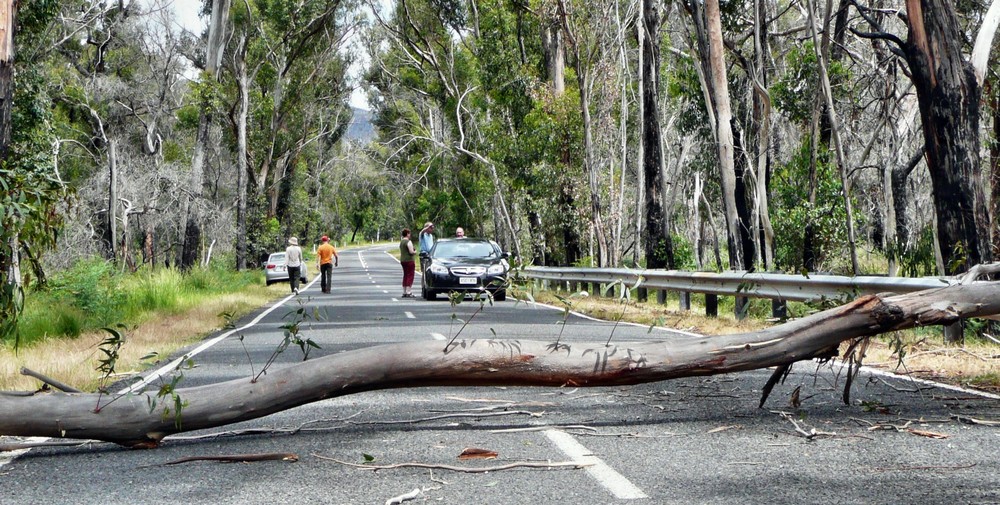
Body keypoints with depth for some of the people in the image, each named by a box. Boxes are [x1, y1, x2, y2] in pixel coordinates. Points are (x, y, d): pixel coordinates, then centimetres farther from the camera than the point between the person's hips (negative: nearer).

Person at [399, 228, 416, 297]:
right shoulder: (408, 242, -13)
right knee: (410, 276, -7)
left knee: (405, 276, 12)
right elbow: (411, 252, -18)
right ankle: (408, 292, -12)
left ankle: (404, 292, 13)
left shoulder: (401, 242, 15)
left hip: (403, 261, 9)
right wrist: (415, 252, 0)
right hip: (409, 261, -9)